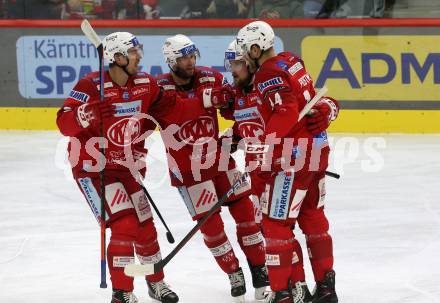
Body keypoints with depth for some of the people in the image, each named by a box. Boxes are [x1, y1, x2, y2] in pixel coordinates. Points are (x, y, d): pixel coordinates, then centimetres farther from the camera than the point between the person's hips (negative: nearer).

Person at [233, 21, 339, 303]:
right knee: (312, 216, 21)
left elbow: (286, 112, -26)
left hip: (295, 156, -9)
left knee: (276, 222, -3)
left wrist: (261, 150, -26)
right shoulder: (291, 61, 11)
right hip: (318, 149, 9)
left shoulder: (269, 74, -15)